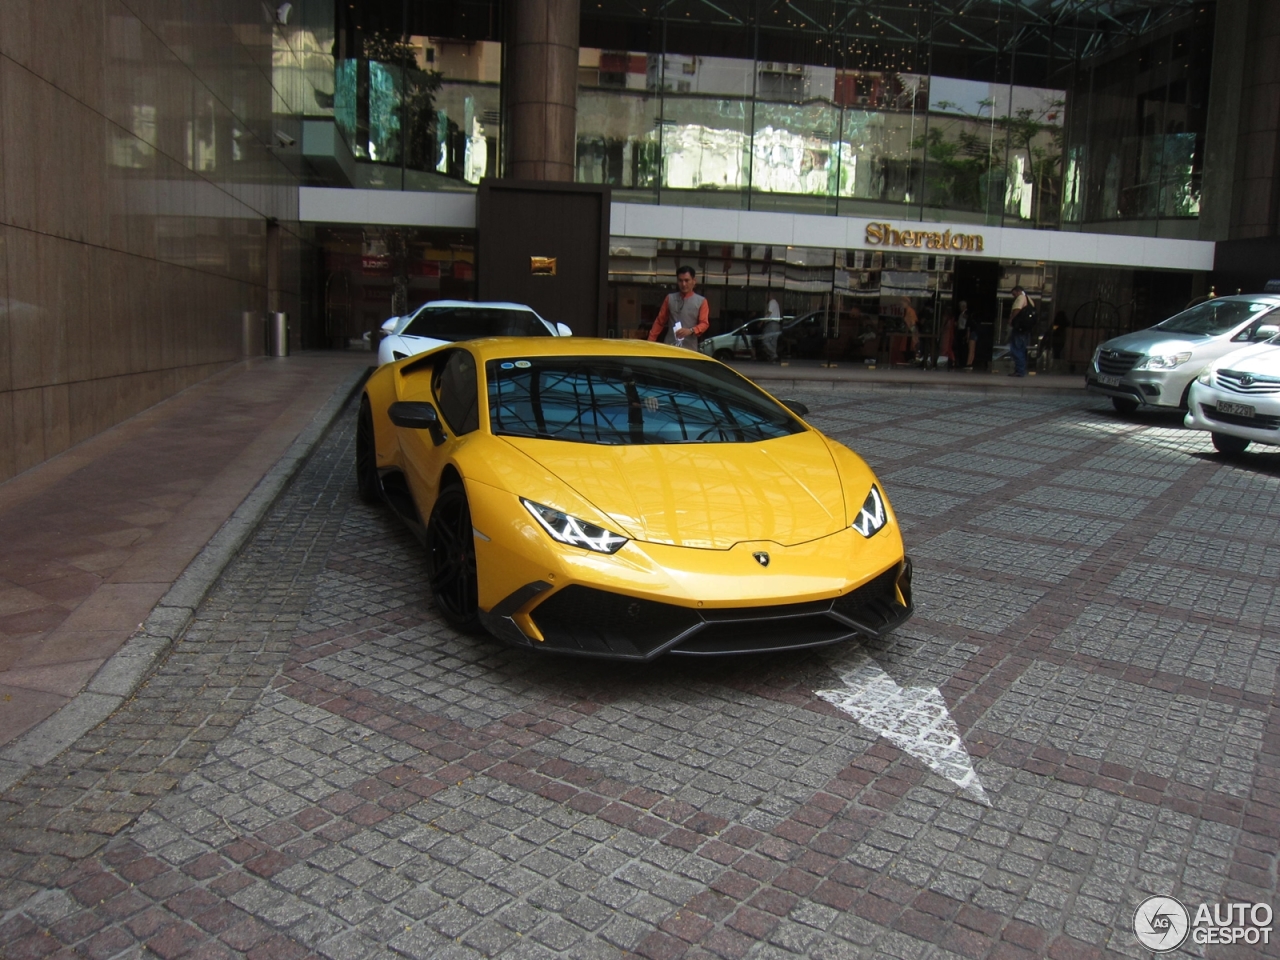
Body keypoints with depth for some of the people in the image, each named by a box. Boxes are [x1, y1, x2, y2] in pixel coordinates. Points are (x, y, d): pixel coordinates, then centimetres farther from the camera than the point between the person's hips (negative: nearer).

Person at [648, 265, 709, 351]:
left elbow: (704, 323, 1)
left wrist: (691, 330, -19)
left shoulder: (701, 301, 8)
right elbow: (659, 321, 14)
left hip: (689, 349, -1)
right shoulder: (670, 298, 12)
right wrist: (650, 341, 7)